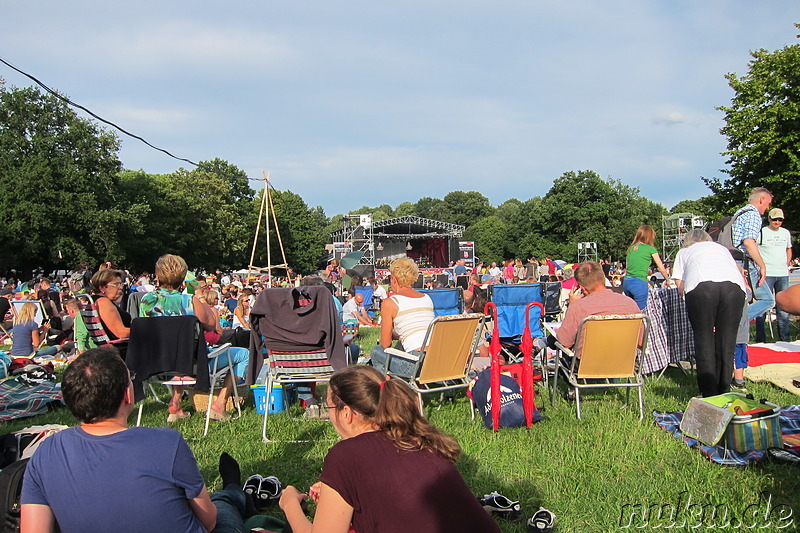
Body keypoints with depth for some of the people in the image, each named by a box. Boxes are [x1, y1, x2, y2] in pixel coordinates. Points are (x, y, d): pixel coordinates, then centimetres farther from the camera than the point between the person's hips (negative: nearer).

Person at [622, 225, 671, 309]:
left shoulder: (631, 248, 15)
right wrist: (667, 280, 24)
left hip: (626, 281, 5)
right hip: (639, 283, -5)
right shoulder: (651, 249, 1)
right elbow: (662, 269, 7)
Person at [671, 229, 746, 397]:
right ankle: (724, 393, 12)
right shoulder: (722, 248, 41)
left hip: (701, 285, -2)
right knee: (727, 341, 9)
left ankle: (709, 396, -1)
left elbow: (680, 285, 22)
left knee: (704, 340, 3)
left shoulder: (684, 252, 34)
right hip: (734, 285, 2)